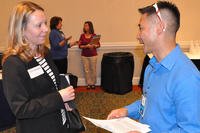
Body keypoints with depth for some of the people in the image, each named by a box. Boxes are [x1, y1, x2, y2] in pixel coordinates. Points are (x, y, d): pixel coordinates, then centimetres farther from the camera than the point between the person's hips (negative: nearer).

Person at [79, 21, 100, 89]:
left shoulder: (94, 35, -2)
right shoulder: (82, 36, 1)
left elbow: (98, 45, 2)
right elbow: (80, 46, 0)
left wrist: (94, 46, -17)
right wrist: (86, 46, -17)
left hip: (93, 55, -1)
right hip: (84, 56, 1)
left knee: (93, 70, 3)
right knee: (86, 70, 4)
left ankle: (93, 83, 18)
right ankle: (88, 84, 16)